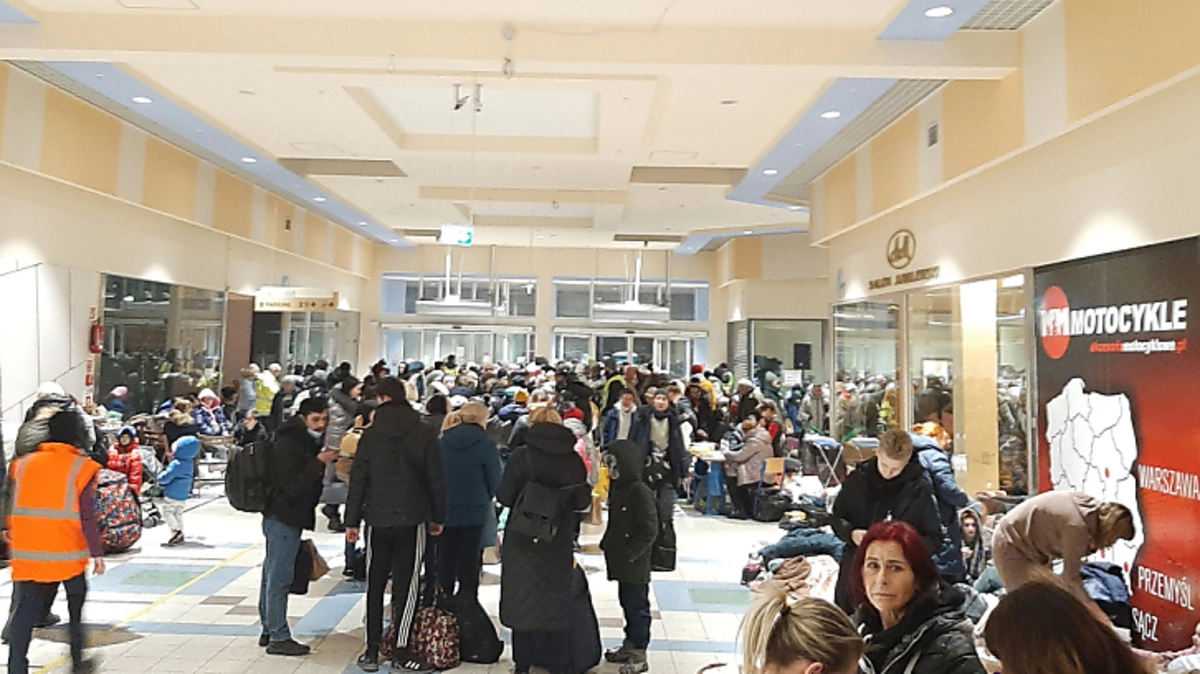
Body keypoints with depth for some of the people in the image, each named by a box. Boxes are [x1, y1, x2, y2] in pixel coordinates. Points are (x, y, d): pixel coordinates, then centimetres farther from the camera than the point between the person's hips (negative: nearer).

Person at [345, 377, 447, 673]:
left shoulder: (371, 434, -1)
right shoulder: (425, 433, -3)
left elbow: (358, 480, 0)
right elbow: (436, 478, -1)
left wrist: (352, 520, 6)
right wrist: (438, 517, 7)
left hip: (378, 518, 1)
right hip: (412, 517, -1)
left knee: (375, 585, 12)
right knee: (406, 584, 4)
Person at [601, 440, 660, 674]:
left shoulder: (641, 493, -20)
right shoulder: (618, 488, 7)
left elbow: (649, 532, -21)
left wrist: (629, 553, -19)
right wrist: (607, 544, 10)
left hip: (635, 564, -9)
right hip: (620, 561, 9)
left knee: (637, 605, 1)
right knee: (627, 602, 19)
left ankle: (639, 654, 12)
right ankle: (629, 645, 34)